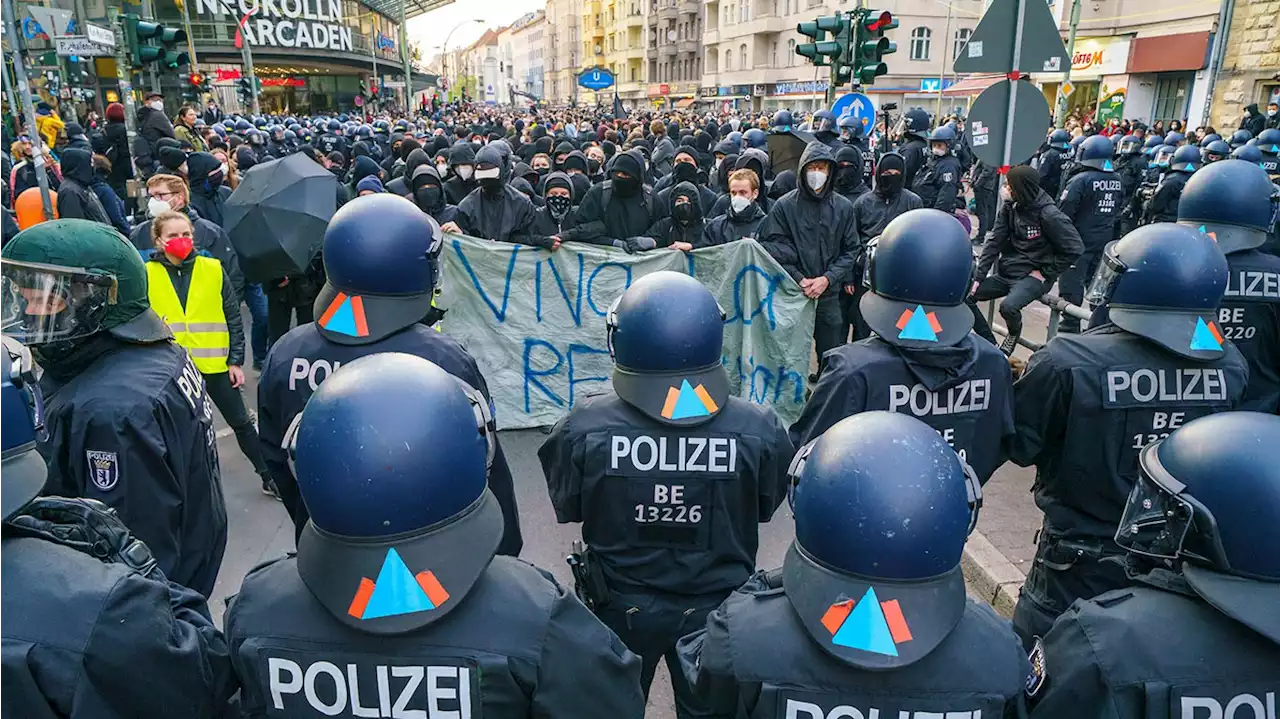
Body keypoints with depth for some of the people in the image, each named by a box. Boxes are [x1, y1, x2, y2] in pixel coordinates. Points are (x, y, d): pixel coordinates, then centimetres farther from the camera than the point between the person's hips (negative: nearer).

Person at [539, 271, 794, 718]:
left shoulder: (584, 427, -25)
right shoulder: (759, 430, -24)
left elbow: (567, 510, -8)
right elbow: (766, 509, -5)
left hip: (619, 610, 0)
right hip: (717, 610, 0)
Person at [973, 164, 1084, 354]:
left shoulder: (1048, 214, -18)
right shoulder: (1009, 207, -1)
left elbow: (1074, 248, -15)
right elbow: (994, 242, -1)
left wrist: (1046, 272, -13)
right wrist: (978, 277, -8)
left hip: (1032, 277, -7)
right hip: (1005, 273, 7)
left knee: (1008, 306, -33)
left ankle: (1014, 333, 4)